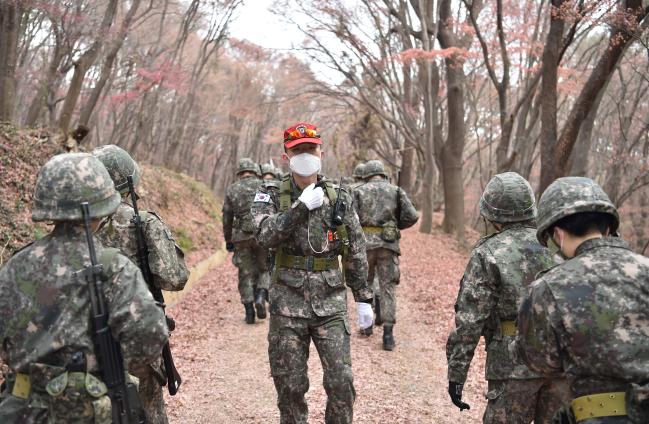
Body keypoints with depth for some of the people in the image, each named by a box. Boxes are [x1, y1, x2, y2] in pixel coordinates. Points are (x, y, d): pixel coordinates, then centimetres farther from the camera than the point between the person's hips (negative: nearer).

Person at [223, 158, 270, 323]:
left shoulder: (231, 189, 7)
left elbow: (227, 218, 9)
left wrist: (228, 240, 17)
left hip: (241, 237, 1)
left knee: (246, 274, 10)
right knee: (265, 269, 15)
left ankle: (249, 310, 9)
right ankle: (261, 297, -8)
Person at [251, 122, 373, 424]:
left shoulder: (339, 198, 4)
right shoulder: (271, 197, 0)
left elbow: (356, 253, 7)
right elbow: (265, 235, -19)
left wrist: (363, 298, 6)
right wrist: (302, 206, -23)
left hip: (330, 303, 1)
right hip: (288, 305, -1)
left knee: (342, 383, -1)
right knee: (290, 386, 8)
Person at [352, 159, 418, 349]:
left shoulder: (359, 190, 7)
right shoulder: (396, 191, 9)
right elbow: (412, 216, 0)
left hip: (365, 242, 0)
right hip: (388, 243, 0)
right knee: (388, 287, 3)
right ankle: (388, 333, -4)